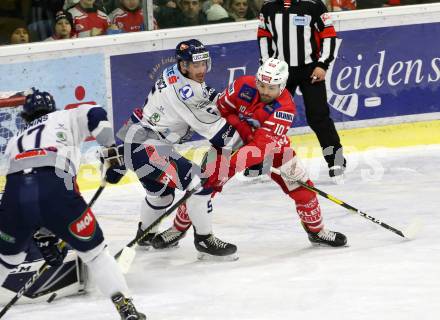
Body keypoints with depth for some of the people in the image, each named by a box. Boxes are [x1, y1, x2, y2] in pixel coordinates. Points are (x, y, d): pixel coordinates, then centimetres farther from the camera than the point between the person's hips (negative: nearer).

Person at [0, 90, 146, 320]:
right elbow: (96, 116, 8)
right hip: (55, 187, -3)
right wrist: (111, 153, 17)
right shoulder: (66, 118, 28)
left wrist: (43, 235, 46)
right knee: (94, 251, 12)